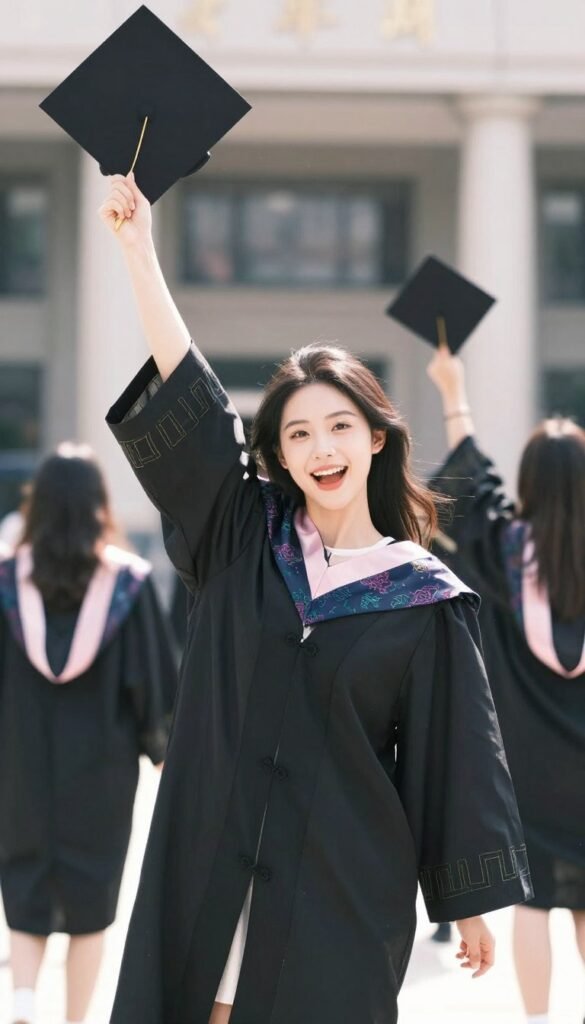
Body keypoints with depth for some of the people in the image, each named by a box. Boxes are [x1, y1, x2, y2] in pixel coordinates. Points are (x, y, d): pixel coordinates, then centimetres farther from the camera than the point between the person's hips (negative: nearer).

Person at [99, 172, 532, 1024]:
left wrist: (471, 903, 0)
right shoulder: (245, 541, 5)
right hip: (216, 868, 2)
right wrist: (137, 245, -10)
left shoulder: (425, 601, -1)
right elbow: (183, 398, -3)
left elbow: (457, 757, 1)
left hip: (343, 887, -2)